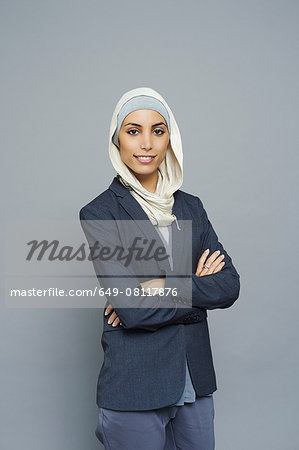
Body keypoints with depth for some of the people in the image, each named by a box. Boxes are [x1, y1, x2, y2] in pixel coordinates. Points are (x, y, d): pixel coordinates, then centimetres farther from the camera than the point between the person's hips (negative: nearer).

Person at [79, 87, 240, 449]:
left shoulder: (190, 207, 7)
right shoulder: (99, 213, -8)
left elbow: (229, 285, -1)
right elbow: (132, 309, -17)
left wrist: (168, 286, -15)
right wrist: (198, 289, -9)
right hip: (134, 389, -4)